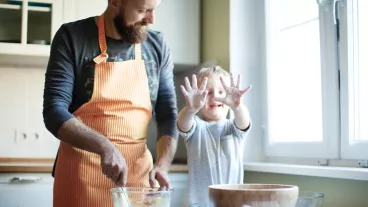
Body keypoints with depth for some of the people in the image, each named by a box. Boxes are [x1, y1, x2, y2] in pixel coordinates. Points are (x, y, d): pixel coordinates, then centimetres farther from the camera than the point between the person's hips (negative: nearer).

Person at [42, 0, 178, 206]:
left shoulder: (157, 46, 2)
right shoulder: (72, 37, -7)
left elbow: (168, 114, 4)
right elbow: (54, 112, -12)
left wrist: (162, 165, -12)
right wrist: (104, 146, -26)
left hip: (138, 173, 3)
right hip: (81, 173, -3)